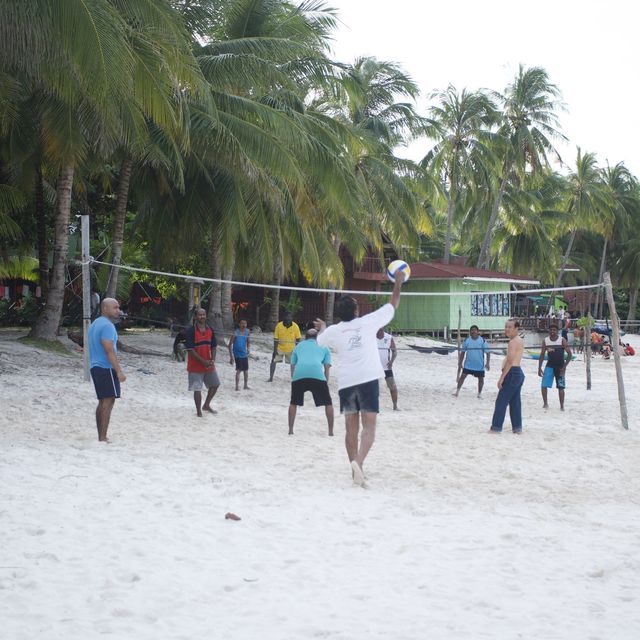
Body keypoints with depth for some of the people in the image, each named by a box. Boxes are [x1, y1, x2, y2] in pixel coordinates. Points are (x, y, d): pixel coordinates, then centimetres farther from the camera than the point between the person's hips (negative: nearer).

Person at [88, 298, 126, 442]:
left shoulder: (95, 324, 18)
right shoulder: (107, 325, -14)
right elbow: (109, 350, -21)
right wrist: (119, 371, -21)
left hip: (96, 367, 10)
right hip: (107, 368, -10)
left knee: (103, 402, 13)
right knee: (108, 401, -9)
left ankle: (101, 437, 14)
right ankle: (103, 438, -13)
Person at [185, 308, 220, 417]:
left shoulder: (210, 330, 5)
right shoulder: (191, 331, -15)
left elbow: (213, 346, 11)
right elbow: (190, 350, -17)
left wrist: (212, 360, -7)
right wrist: (203, 361, -20)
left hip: (209, 365, 7)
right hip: (195, 366, -6)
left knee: (215, 384, 15)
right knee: (197, 389, -3)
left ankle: (206, 405, 33)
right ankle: (199, 411, 9)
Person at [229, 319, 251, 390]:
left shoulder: (247, 332, 1)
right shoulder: (236, 333, -14)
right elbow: (230, 344, -10)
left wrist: (248, 349, -5)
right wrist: (231, 357, -13)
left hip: (245, 354, 5)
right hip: (237, 354, -5)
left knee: (246, 370, 12)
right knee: (239, 370, -11)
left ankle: (246, 385, 26)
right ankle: (237, 386, -6)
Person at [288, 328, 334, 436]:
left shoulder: (298, 346, 31)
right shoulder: (323, 347, 27)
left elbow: (292, 366, 26)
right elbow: (327, 368, 19)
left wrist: (293, 378, 35)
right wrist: (326, 384, 25)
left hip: (299, 375, 1)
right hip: (317, 375, -1)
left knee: (293, 403, 22)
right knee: (328, 403, 13)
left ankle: (290, 430, 18)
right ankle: (331, 432, 9)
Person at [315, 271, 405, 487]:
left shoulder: (333, 331, 9)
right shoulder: (367, 322, 3)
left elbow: (320, 340, 34)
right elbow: (392, 306, 15)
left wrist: (322, 328, 55)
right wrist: (398, 283, 28)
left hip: (346, 382, 3)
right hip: (368, 379, -3)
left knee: (351, 428, 11)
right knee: (369, 426, -6)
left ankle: (355, 467, 17)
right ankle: (358, 462, -26)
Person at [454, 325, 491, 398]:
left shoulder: (482, 341, -9)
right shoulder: (467, 341, -2)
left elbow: (488, 352, -6)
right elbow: (462, 353, 6)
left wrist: (487, 363, -13)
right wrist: (460, 364, 6)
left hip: (479, 365, -1)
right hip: (468, 364, 1)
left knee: (481, 379, 8)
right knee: (462, 376, -7)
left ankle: (479, 393, 26)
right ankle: (457, 391, -1)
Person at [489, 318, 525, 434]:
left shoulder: (513, 342, -14)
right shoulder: (520, 341, 17)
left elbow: (510, 361, -22)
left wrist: (501, 378, -22)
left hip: (512, 373, -10)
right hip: (519, 372, 10)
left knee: (501, 401, -7)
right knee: (515, 402, 12)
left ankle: (496, 428, -6)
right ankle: (517, 427, 13)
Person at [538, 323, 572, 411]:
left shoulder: (562, 340, -9)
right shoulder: (545, 341, 0)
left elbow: (569, 354, -10)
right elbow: (542, 355, 6)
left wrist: (564, 366, -18)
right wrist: (539, 368, 1)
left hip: (560, 366, -2)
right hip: (550, 365, 2)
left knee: (561, 387, 1)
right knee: (543, 385, -9)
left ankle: (562, 406, 11)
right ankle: (545, 403, 6)